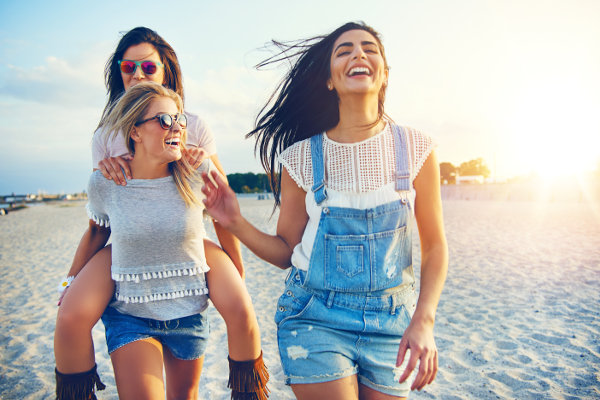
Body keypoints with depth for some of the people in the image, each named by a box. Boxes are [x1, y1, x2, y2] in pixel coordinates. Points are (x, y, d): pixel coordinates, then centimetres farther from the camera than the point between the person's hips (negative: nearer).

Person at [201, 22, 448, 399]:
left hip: (392, 322, 2)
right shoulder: (301, 158, -6)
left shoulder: (416, 150, -5)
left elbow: (435, 246, -1)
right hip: (316, 321, -1)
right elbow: (287, 252, 0)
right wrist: (236, 223, -14)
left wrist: (423, 321, -13)